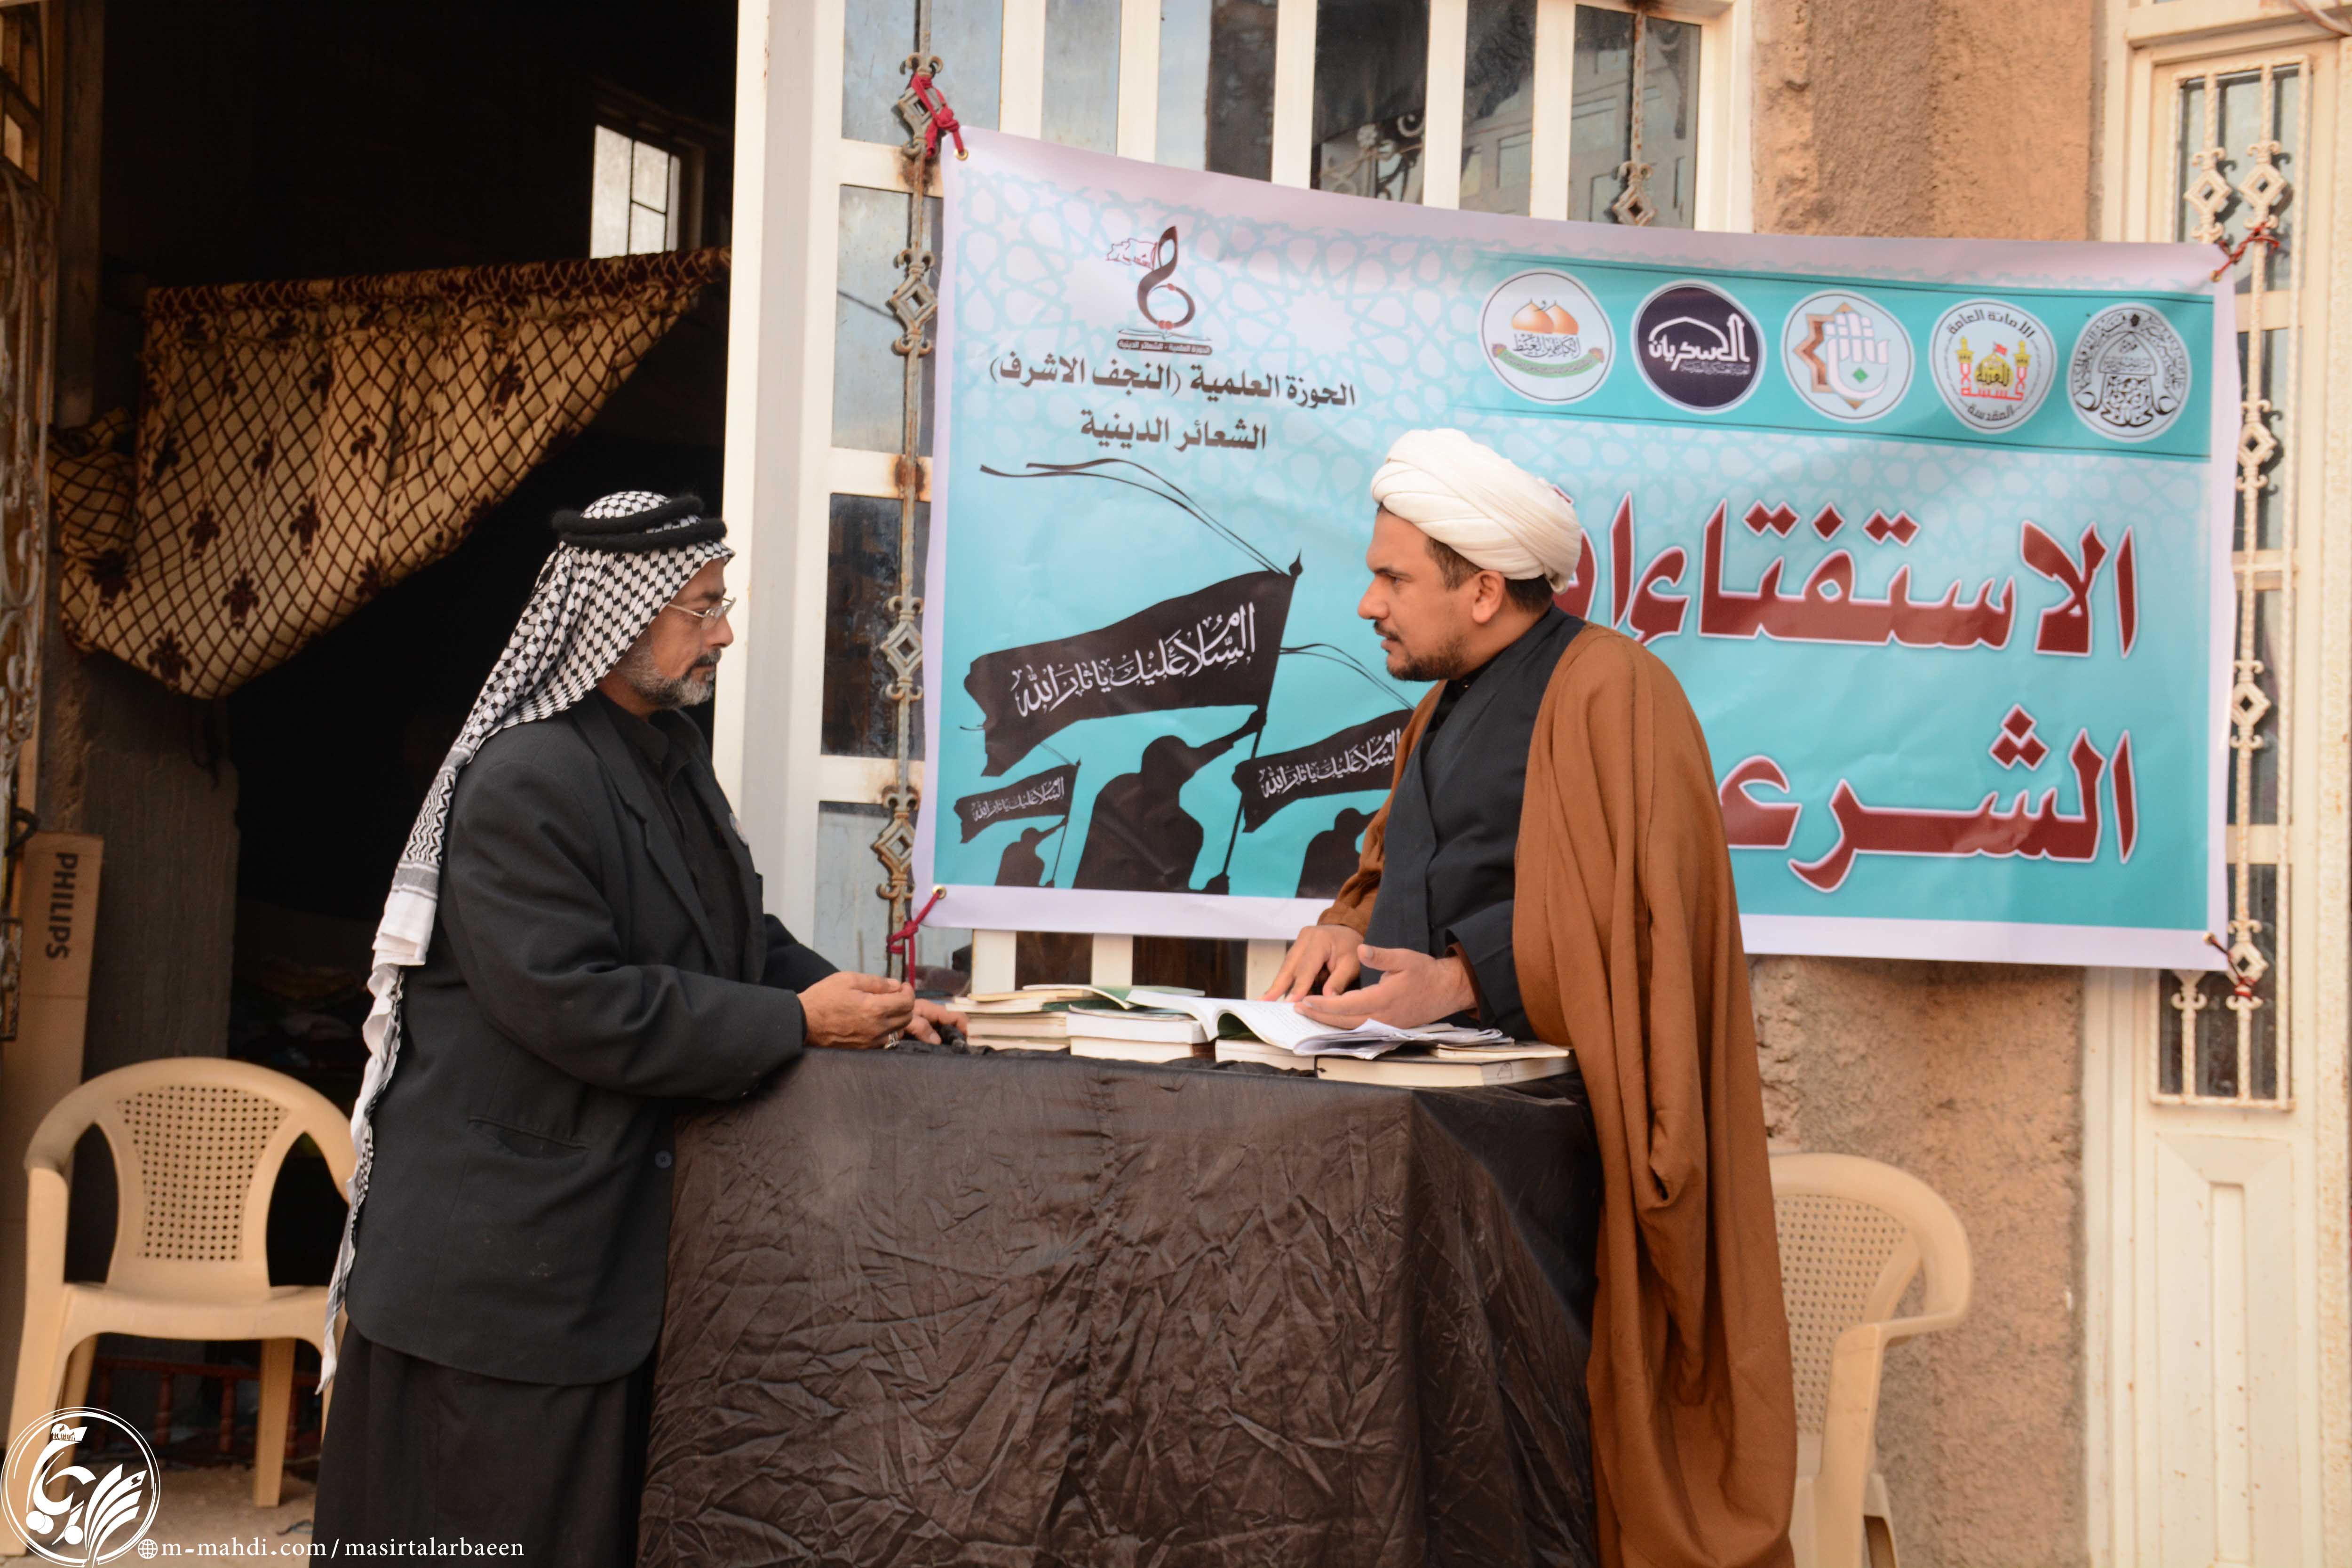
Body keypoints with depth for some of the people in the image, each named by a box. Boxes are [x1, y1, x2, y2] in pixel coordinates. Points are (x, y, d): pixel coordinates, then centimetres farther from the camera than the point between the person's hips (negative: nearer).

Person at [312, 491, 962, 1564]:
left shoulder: (671, 753, 11)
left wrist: (860, 1003, -1)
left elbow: (739, 937, 17)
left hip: (610, 1219, 9)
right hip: (497, 1245, -9)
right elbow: (575, 1005, -25)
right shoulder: (524, 779, -19)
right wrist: (798, 1023, -19)